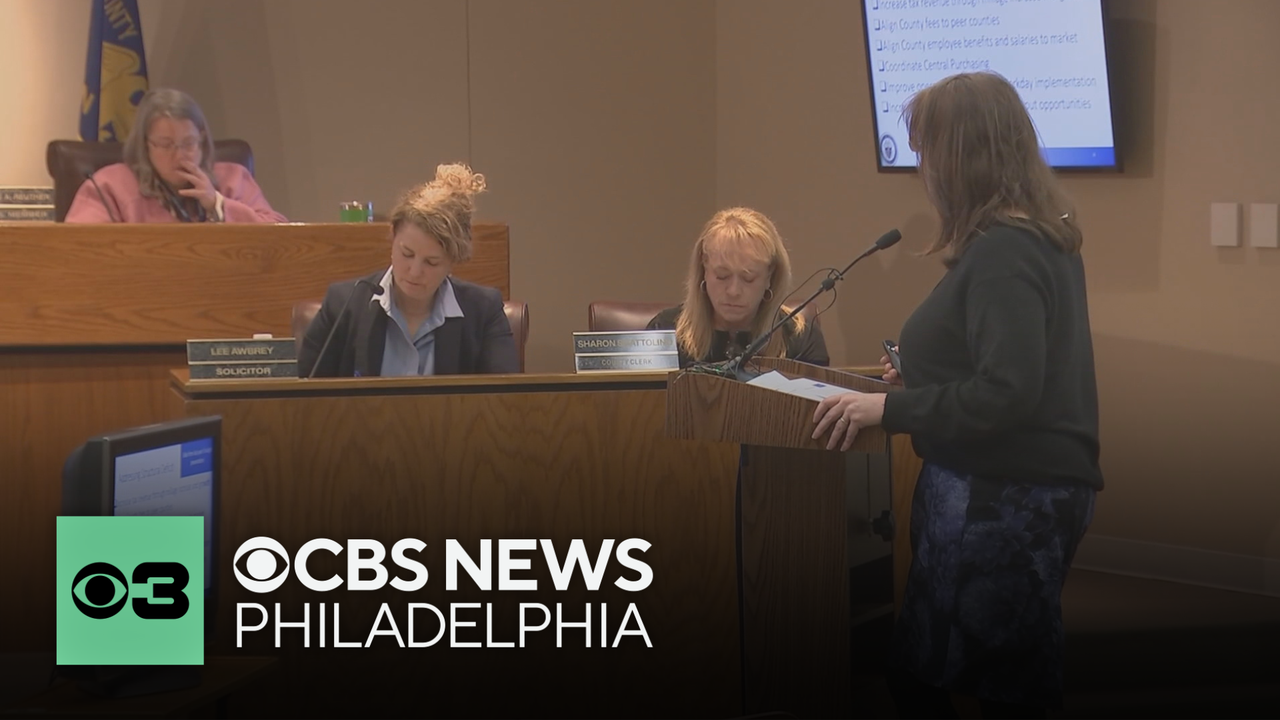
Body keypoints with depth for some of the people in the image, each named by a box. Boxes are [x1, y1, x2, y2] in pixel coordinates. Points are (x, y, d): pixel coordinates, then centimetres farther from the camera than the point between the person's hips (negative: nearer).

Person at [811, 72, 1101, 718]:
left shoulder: (1003, 253, -20)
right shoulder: (1043, 238, 11)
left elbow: (1008, 394, -27)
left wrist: (890, 409, -20)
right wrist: (921, 372, 21)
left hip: (1003, 501, -10)